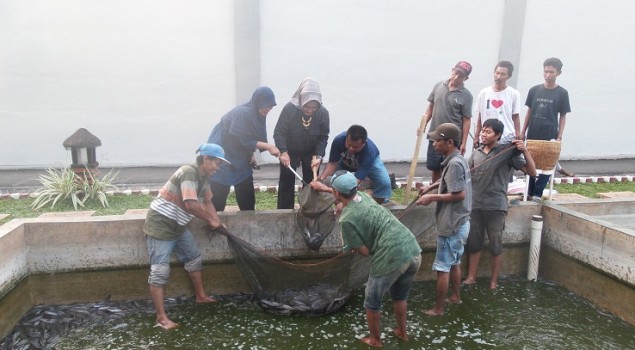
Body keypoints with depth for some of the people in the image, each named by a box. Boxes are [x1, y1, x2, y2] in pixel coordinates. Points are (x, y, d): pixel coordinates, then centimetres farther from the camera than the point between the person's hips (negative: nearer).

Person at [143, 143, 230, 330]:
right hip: (160, 224, -10)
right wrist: (210, 220, -17)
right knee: (160, 271, -9)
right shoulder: (189, 172, -24)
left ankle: (200, 296, 35)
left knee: (194, 258, 19)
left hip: (178, 225, 10)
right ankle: (161, 317, -6)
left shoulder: (204, 177, 6)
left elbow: (207, 202, 12)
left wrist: (217, 221, -5)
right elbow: (191, 204, -32)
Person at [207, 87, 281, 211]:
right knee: (218, 194, -4)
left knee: (247, 193, 9)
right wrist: (268, 146, -26)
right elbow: (244, 141, -26)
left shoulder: (258, 114, -1)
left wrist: (250, 155, -4)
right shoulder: (242, 113, -26)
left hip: (239, 157, 8)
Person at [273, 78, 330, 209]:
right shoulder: (289, 108, -28)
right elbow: (279, 132, -22)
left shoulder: (323, 113, -23)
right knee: (286, 182, 2)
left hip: (311, 152, 2)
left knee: (311, 182, 5)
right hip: (290, 151, -1)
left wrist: (318, 156, -25)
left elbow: (323, 137, -13)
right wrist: (283, 152, -34)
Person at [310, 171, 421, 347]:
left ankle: (375, 340, 39)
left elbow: (365, 251, -6)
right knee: (400, 297, 32)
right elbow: (347, 193, 37)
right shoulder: (363, 195, 11)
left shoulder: (346, 220, -12)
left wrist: (352, 246, 16)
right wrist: (324, 188, 51)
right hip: (413, 251, 8)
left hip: (391, 259, -8)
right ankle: (402, 332, 50)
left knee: (372, 303, 19)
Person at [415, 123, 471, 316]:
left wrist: (432, 197, -19)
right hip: (458, 222, 10)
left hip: (452, 225, -10)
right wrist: (430, 186, 14)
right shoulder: (455, 160, 8)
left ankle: (438, 308, 11)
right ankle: (455, 296, 39)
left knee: (442, 267, 0)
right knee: (454, 262, 24)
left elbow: (459, 194, -26)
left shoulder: (454, 163, -23)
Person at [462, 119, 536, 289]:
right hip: (475, 205, 4)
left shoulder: (508, 152, -5)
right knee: (473, 242, 12)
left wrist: (525, 151, -19)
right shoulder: (476, 153, 8)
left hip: (496, 207, -4)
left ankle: (494, 281, 21)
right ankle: (471, 277, 25)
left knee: (496, 245, 7)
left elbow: (532, 172, -6)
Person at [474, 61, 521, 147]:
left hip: (507, 139, -2)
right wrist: (476, 137, 7)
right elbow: (479, 118, 9)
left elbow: (516, 117, 5)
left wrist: (518, 138, 1)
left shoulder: (514, 94, 0)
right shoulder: (483, 93, 5)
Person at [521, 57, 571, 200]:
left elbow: (563, 116, 2)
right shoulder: (534, 90, 4)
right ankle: (530, 192, 19)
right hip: (532, 135, 2)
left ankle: (537, 194, 8)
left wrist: (559, 137, -4)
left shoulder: (562, 93, -1)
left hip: (550, 136, -2)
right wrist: (523, 132, 8)